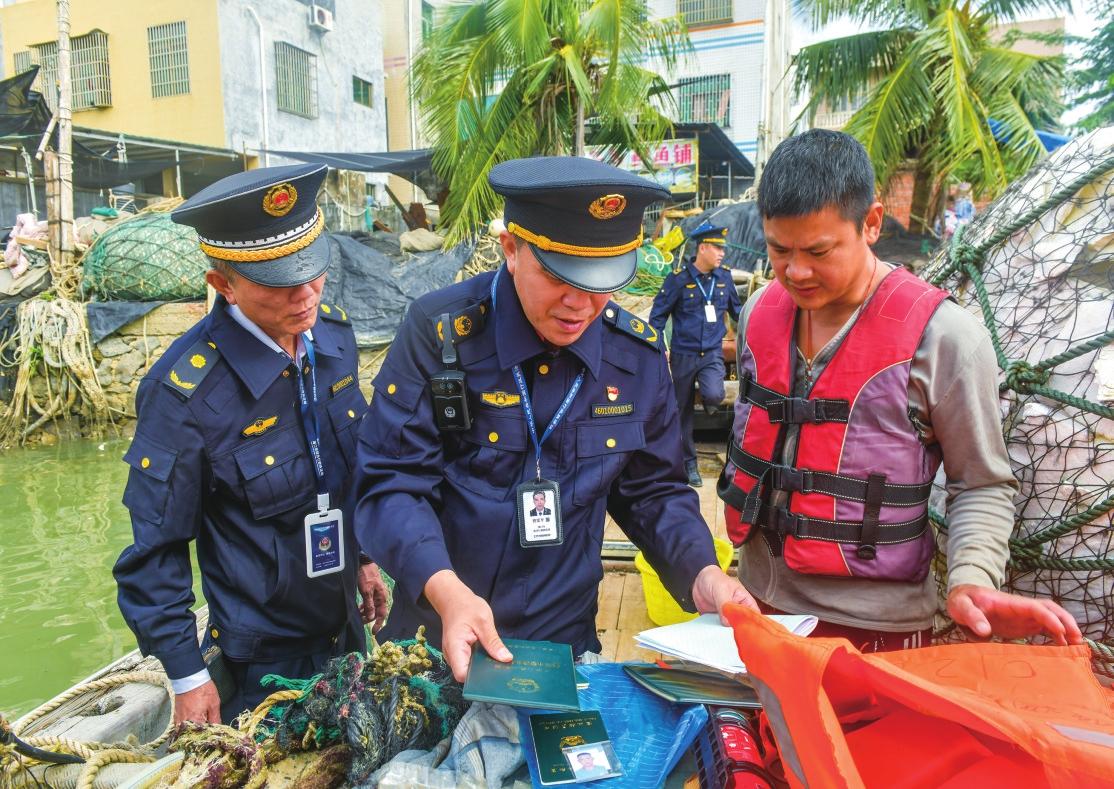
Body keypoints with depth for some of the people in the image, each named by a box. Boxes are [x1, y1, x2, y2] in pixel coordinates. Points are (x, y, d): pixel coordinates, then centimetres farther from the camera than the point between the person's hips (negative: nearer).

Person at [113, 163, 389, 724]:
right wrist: (187, 678, -10)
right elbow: (156, 548, -16)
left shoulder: (333, 332, -9)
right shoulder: (185, 391, -26)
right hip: (263, 656, -6)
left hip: (346, 624, 6)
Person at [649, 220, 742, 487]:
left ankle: (707, 401, 12)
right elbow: (658, 315, -2)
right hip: (684, 355, -1)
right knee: (683, 412, 9)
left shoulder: (724, 277, 3)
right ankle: (689, 463, 25)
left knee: (714, 396, -27)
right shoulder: (679, 279, -8)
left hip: (713, 353, 1)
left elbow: (736, 309, 19)